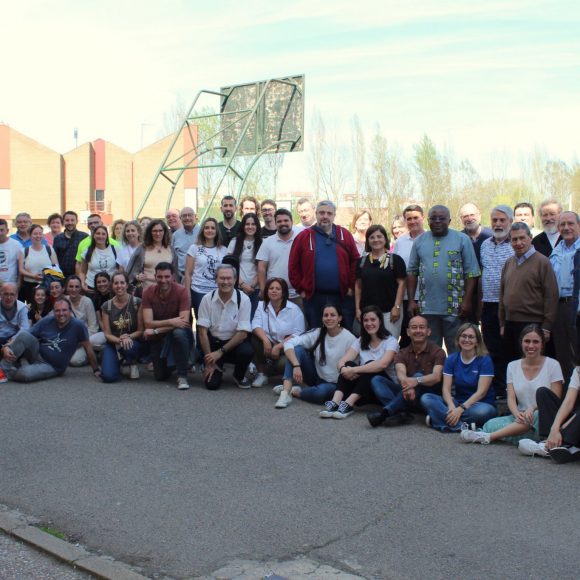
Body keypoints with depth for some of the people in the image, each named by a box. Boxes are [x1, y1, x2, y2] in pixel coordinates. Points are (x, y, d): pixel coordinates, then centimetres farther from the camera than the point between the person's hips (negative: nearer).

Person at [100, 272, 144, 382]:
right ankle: (118, 362, 16)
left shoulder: (137, 303, -7)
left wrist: (128, 337, -24)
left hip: (133, 341, -1)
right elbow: (107, 334, -1)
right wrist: (120, 340, -21)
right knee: (108, 376, -22)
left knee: (128, 347, -40)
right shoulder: (106, 306, -1)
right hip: (113, 343, 1)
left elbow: (141, 330, -6)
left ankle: (132, 363, -2)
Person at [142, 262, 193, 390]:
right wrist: (171, 321, -31)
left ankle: (182, 375, -22)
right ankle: (172, 363, 37)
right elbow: (148, 323, -17)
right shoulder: (148, 292, -13)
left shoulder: (182, 291, -20)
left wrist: (156, 331, -28)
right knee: (160, 376, 0)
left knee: (179, 332, -38)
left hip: (180, 335, -3)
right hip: (158, 338, 3)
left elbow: (184, 321, -27)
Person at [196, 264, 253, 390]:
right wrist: (209, 362, -9)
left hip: (235, 342, 0)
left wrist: (220, 352, -17)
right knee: (212, 384, -15)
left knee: (247, 352, -34)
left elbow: (243, 333, -12)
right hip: (213, 341, 0)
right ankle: (218, 369, 24)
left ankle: (239, 376, 2)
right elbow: (203, 331, -6)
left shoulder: (243, 299, -11)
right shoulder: (207, 299, -7)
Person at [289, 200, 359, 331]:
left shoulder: (345, 235, 5)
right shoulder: (303, 237, 1)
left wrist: (351, 286, 0)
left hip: (343, 296, 1)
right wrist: (301, 289, -2)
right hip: (314, 297, -1)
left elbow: (355, 262, 6)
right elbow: (293, 266, 2)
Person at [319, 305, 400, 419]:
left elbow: (382, 364, -28)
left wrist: (354, 370, -32)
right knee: (348, 365, -22)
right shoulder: (360, 342, 8)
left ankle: (348, 405, -40)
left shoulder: (391, 341, -7)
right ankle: (335, 402, -37)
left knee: (371, 364, -31)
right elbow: (342, 361, -7)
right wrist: (343, 368, -31)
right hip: (361, 391, 4)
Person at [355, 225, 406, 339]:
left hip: (389, 311, -3)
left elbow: (401, 284, -3)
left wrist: (397, 307, -11)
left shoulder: (395, 260, -1)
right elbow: (358, 285, 12)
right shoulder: (362, 261, 10)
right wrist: (357, 308, 6)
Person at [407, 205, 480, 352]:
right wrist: (411, 301, 4)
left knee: (456, 351, 4)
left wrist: (467, 301, -9)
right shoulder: (420, 241, 9)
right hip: (426, 307, 3)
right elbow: (412, 272, 10)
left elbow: (471, 272, -2)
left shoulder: (462, 240, 0)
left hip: (454, 308, -3)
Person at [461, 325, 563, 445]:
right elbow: (511, 398, 1)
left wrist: (533, 408, -23)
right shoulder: (513, 366, 10)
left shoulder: (552, 365, 1)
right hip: (521, 417, 3)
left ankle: (488, 436, -34)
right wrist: (517, 414, -21)